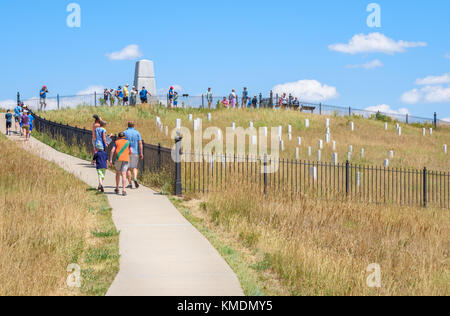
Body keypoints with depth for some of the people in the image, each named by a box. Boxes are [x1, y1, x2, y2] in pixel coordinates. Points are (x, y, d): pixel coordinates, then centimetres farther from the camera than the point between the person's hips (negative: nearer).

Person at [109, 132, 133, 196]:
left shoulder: (116, 142, 12)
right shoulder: (128, 142, 15)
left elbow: (112, 151, -1)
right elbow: (131, 152, 7)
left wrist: (110, 160, -3)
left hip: (118, 159, 0)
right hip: (126, 159, 0)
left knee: (117, 173, 18)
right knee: (124, 174, -6)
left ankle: (117, 189, 21)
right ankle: (123, 190, -18)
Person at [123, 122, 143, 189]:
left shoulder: (125, 133, 0)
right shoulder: (137, 133, 2)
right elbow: (140, 143, -3)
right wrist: (141, 153, -1)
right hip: (135, 152, 1)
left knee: (128, 168, 7)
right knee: (134, 167, 12)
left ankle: (130, 183, 3)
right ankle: (135, 178, -14)